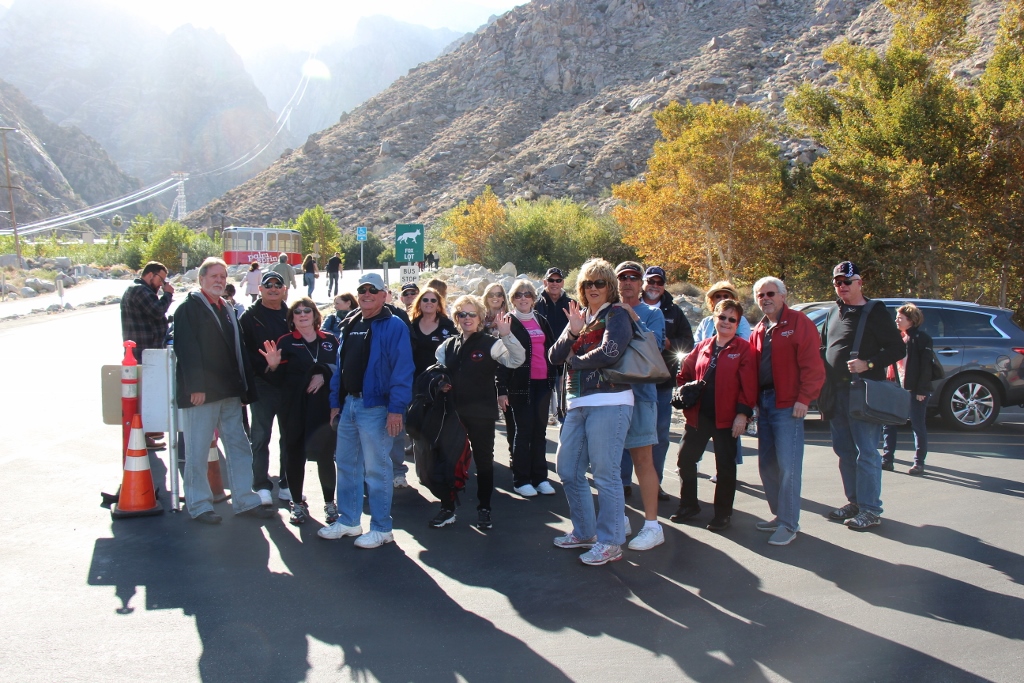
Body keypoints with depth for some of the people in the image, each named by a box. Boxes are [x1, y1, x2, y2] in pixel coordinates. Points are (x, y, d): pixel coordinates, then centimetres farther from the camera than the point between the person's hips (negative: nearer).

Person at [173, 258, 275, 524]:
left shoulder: (227, 310, 18)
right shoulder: (189, 308, -5)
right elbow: (187, 350, -14)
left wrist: (244, 387, 13)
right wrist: (195, 387, -21)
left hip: (230, 392, 7)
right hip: (202, 392, -7)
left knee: (239, 447, 10)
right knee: (198, 451, 1)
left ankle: (245, 500, 17)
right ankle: (198, 505, 11)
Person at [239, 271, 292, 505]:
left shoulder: (291, 316, 11)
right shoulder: (250, 317, 1)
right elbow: (243, 350, -7)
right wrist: (264, 368, -18)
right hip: (262, 384, -3)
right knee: (261, 436, 2)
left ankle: (287, 484, 18)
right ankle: (262, 486, 10)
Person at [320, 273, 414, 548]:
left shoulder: (394, 327, -9)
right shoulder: (349, 325, 14)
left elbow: (402, 370, -15)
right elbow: (340, 366, 17)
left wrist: (396, 408, -20)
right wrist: (335, 401, 12)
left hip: (376, 406, -7)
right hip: (348, 404, 8)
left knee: (375, 469, -1)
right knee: (346, 464, 14)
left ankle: (381, 528, 10)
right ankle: (348, 520, 27)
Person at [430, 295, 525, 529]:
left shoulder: (490, 343, -6)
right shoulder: (447, 346, 10)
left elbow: (517, 360, -20)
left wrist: (507, 335, -33)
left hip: (482, 413, -4)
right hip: (453, 412, 4)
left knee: (484, 460, 7)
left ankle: (484, 509, 19)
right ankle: (447, 508, 21)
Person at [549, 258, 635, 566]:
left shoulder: (616, 315, -3)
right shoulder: (579, 316, 18)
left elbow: (609, 353, -20)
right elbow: (554, 357, 9)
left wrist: (574, 361, -4)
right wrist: (572, 332, -9)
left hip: (609, 403, -8)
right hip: (577, 403, 8)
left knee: (605, 473, -5)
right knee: (568, 469, 12)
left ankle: (610, 542, 6)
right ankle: (584, 532, 27)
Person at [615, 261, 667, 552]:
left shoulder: (652, 313, 3)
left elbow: (652, 345, -12)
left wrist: (632, 320, -19)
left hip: (639, 392, -5)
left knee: (642, 458, -4)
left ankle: (652, 525, 2)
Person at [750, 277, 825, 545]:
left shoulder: (799, 323, -5)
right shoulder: (759, 330, 17)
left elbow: (812, 365, -12)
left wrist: (803, 399, -17)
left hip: (788, 405, -8)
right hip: (764, 403, 8)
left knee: (788, 466, -7)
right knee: (767, 465, 12)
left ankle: (789, 524, -1)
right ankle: (780, 515, 24)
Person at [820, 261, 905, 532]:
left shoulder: (874, 312, -6)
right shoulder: (833, 312, 15)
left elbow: (898, 349, -9)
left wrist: (868, 364, -21)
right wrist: (822, 372, 9)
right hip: (836, 392, 8)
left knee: (866, 452, -5)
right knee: (844, 450, 12)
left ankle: (870, 509, 1)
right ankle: (854, 502, 23)